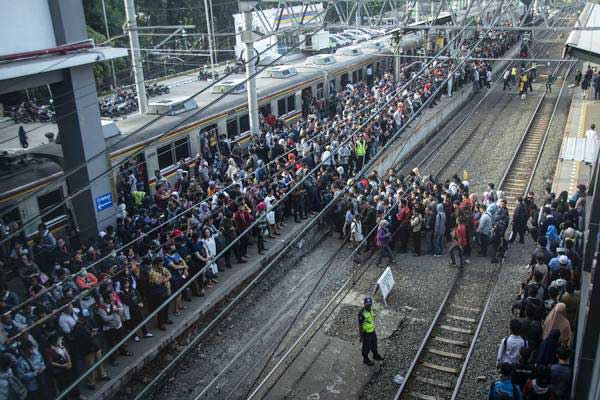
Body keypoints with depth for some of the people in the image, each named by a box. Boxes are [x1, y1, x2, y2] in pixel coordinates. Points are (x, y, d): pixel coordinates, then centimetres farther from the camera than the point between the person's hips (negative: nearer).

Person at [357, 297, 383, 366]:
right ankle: (366, 359, 38)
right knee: (366, 347, 14)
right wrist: (361, 336, -17)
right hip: (366, 332, -8)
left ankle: (375, 355, 51)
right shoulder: (362, 313, -33)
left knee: (374, 344, 27)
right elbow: (360, 325, -24)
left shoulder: (370, 309, -8)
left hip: (372, 330, 8)